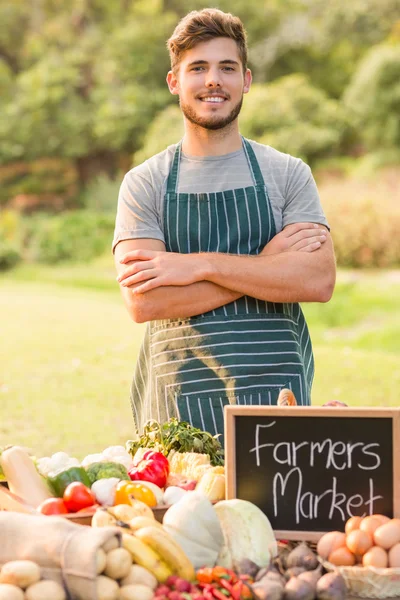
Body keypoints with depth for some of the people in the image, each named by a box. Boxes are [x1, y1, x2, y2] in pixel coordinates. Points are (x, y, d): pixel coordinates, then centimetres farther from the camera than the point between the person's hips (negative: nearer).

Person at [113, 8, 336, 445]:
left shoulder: (288, 174, 6)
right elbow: (142, 301, -10)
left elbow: (319, 280, -9)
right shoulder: (144, 184, 4)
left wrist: (201, 265, -15)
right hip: (178, 401, 0)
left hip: (277, 393, 1)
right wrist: (265, 264, -11)